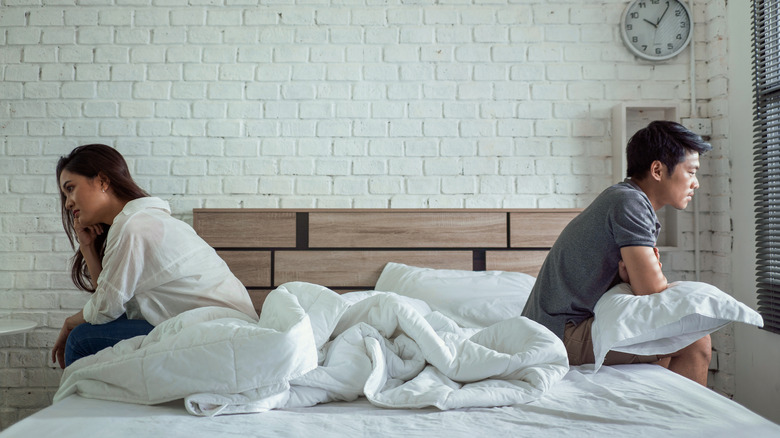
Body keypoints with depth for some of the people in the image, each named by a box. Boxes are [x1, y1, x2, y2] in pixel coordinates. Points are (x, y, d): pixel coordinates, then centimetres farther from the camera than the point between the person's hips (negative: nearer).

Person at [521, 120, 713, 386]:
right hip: (563, 333, -10)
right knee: (696, 340, -11)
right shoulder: (629, 202, -15)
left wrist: (633, 275, -8)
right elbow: (653, 294, -20)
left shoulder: (631, 200, 15)